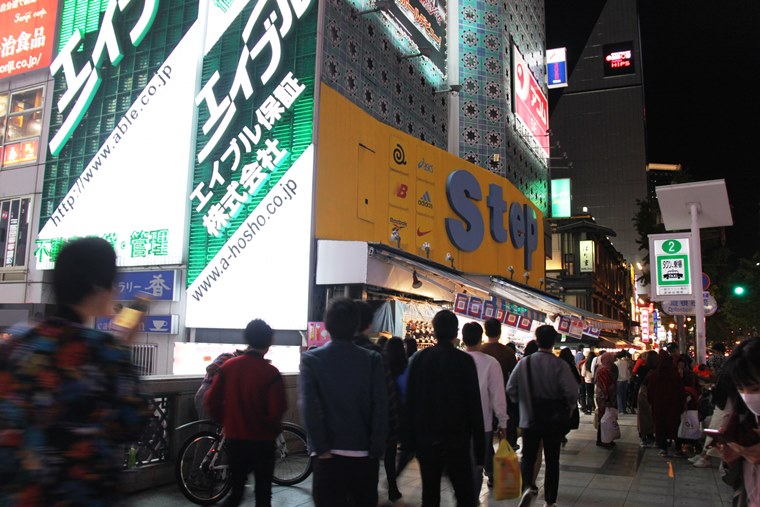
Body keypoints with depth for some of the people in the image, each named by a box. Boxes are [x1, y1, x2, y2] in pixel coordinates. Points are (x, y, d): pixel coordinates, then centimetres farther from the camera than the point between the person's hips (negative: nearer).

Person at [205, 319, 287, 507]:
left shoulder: (227, 366, -3)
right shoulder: (271, 373, -16)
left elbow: (211, 402, -1)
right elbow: (277, 411, -19)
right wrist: (276, 428, 1)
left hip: (234, 438, 4)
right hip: (262, 441, -4)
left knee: (236, 490, 19)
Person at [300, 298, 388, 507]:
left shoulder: (311, 359, -5)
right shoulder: (372, 359, -4)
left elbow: (309, 406, -13)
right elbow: (381, 407, -8)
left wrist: (320, 448, -9)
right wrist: (376, 450, -3)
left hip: (329, 455, -1)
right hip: (364, 454, 1)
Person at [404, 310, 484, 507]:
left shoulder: (419, 358, -1)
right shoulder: (464, 360, -10)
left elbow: (410, 402, 2)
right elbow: (474, 406, -9)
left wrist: (411, 439, 10)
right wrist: (479, 448, -3)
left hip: (425, 441, 3)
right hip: (456, 441, -3)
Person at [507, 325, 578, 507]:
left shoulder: (524, 362, -7)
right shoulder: (559, 364, -13)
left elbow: (511, 388, -6)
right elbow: (572, 392, -19)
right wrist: (569, 408, 1)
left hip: (529, 419, 1)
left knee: (528, 457, 14)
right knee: (552, 461, 14)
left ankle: (527, 487, -11)